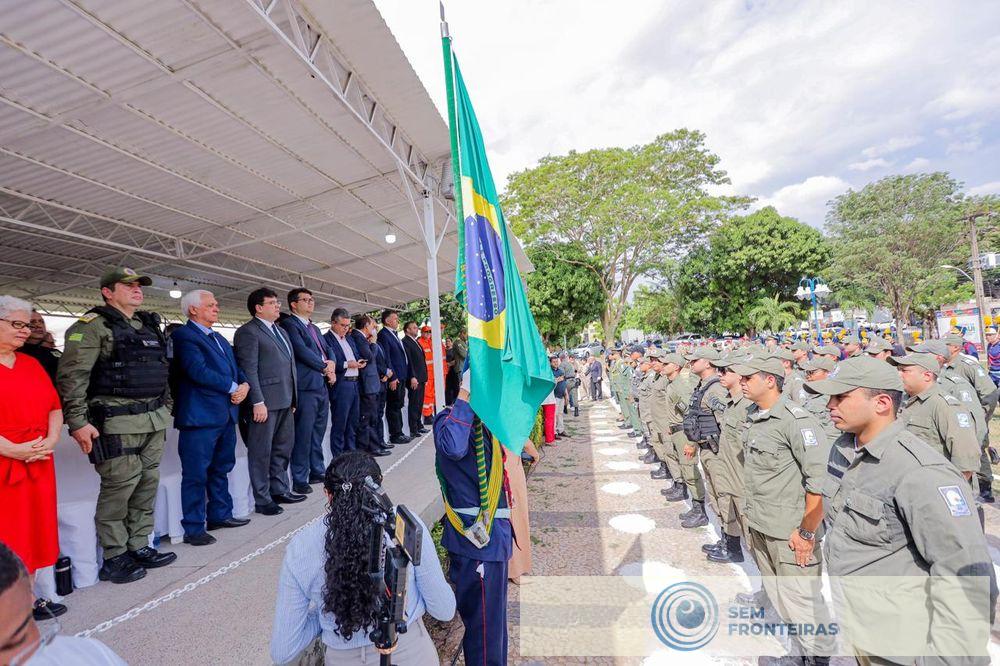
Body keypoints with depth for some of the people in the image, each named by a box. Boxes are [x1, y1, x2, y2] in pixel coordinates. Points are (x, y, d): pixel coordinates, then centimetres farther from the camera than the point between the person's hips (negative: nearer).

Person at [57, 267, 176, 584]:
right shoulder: (93, 325, -7)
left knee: (147, 487, 13)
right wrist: (77, 422, -17)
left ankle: (139, 547, 26)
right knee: (119, 489, 0)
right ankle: (114, 558, 16)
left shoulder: (149, 325, 16)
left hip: (154, 422, 7)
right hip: (117, 424, -7)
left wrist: (165, 408, 19)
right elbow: (71, 375, -13)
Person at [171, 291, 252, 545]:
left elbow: (235, 367, 15)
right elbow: (198, 371, -20)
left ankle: (220, 515, 31)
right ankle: (193, 529, 12)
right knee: (196, 475, 1)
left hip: (226, 415, 9)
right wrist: (233, 388, -14)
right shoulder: (184, 336, -10)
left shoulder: (219, 339, 18)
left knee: (221, 469, 18)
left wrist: (244, 385, -6)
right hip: (200, 416, -8)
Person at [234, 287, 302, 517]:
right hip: (264, 403, -8)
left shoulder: (280, 330, 18)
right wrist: (258, 402, -19)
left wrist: (293, 398, 17)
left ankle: (280, 490, 30)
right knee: (261, 453, 3)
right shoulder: (248, 332, -8)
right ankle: (262, 500, 14)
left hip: (285, 402, 9)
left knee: (283, 448, 16)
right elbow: (249, 369, -15)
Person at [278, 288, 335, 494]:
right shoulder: (289, 324, -5)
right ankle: (299, 480, 5)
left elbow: (327, 350, 20)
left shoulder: (315, 328, 21)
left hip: (322, 386, 8)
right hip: (306, 387, -8)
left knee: (318, 432, 14)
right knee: (303, 434, -3)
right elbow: (301, 350, -15)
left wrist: (331, 369, 0)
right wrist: (325, 367, -6)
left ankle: (317, 471, 24)